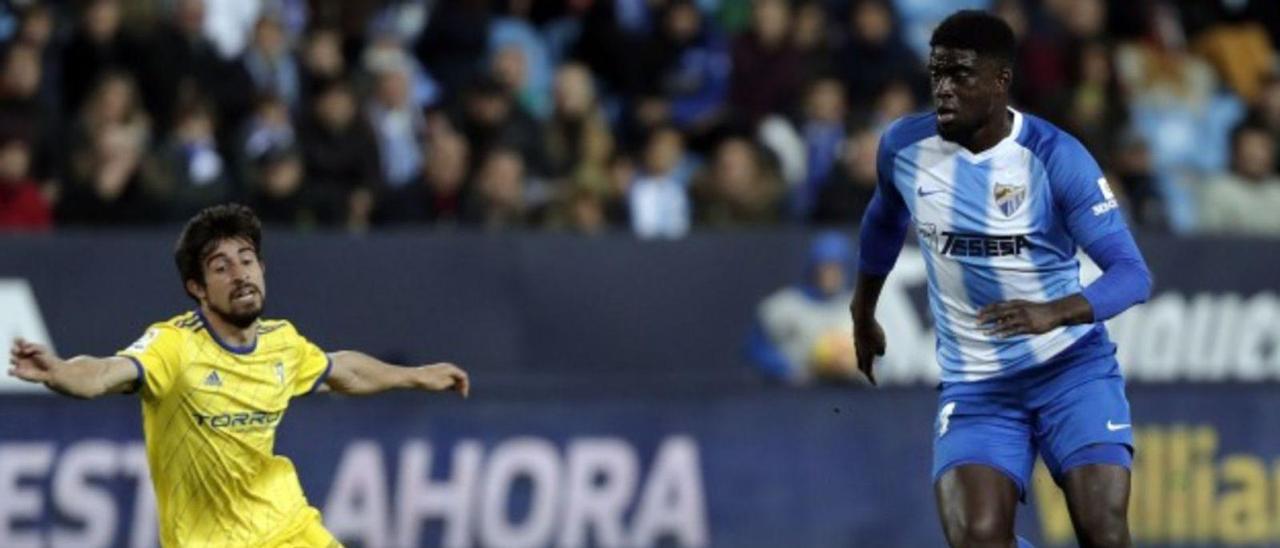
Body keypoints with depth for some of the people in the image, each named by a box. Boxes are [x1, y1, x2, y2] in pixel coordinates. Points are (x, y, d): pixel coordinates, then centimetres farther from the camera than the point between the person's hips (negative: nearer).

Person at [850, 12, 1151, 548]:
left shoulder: (1055, 157, -15)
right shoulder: (903, 146, -3)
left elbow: (1132, 273, -19)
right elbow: (885, 219, 21)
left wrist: (1053, 313, -37)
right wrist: (863, 313, 31)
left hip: (1072, 367, -2)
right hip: (975, 383, 2)